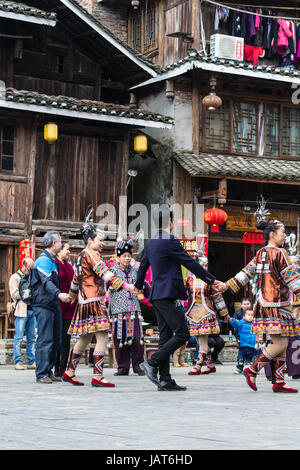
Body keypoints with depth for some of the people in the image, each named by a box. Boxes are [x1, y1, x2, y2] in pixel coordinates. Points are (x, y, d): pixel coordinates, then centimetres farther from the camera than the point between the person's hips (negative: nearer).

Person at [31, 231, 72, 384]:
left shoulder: (52, 260, 20)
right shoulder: (43, 260, -12)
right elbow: (47, 282, -25)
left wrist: (66, 296, 36)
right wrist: (58, 294, -40)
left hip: (54, 304, 10)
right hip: (43, 305, -10)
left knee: (56, 340, 10)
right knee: (45, 340, -10)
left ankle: (49, 371, 17)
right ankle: (41, 374, -8)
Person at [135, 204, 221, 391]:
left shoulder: (151, 242, 14)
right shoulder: (170, 241, -12)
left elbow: (143, 265, 28)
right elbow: (191, 263, -10)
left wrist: (139, 285, 45)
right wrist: (212, 280, -1)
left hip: (157, 294, 9)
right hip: (168, 294, -9)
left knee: (166, 337, 8)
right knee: (182, 334, -7)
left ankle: (165, 379, 6)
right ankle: (152, 363, -10)